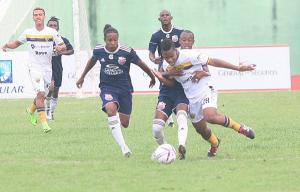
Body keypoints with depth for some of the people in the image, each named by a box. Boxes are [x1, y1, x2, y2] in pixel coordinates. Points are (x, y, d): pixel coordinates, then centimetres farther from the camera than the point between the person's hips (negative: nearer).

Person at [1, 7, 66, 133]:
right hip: (34, 67, -2)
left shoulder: (52, 32, 0)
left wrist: (60, 48, -19)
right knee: (40, 93, -21)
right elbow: (17, 43, 16)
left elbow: (64, 46, 6)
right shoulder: (28, 33, 2)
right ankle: (44, 122, -22)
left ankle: (31, 111, 44)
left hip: (47, 68, 2)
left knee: (42, 95, 13)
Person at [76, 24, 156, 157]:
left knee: (124, 123, 5)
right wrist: (82, 77, 25)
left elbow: (141, 64, -1)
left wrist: (152, 77, 13)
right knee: (111, 109, -32)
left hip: (124, 88, 0)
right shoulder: (98, 51, -9)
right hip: (107, 87, 0)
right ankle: (123, 146, -34)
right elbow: (92, 61, 14)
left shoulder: (127, 52, -16)